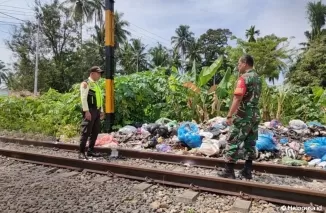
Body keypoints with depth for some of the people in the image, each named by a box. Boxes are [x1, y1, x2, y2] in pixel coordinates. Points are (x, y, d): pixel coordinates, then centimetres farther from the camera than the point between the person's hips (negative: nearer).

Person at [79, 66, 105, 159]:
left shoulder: (96, 84, 19)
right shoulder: (85, 83, -7)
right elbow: (83, 98, -15)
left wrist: (101, 111, 17)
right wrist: (86, 111, -22)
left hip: (97, 111, 8)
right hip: (90, 111, -8)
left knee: (95, 132, 11)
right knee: (86, 132, -6)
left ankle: (90, 151, 21)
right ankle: (81, 152, 3)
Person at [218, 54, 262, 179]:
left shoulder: (244, 78, -14)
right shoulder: (258, 78, 13)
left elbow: (237, 99, -21)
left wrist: (229, 116, -19)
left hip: (243, 116, -9)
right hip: (255, 115, 9)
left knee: (233, 142, -2)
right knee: (250, 143, 11)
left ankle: (229, 171, 3)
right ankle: (247, 171, 18)